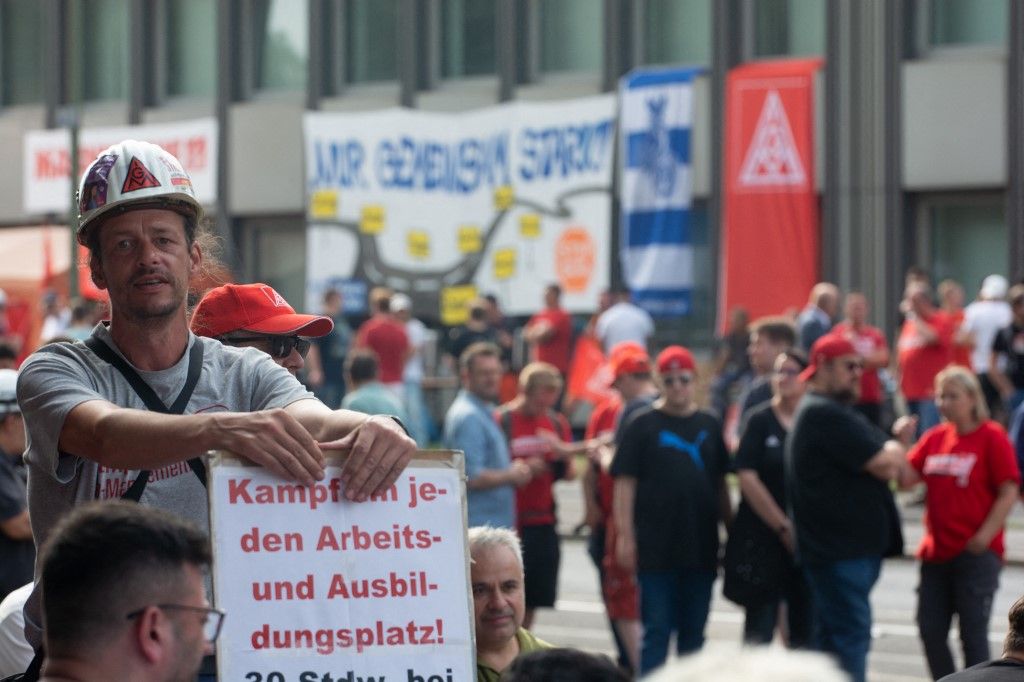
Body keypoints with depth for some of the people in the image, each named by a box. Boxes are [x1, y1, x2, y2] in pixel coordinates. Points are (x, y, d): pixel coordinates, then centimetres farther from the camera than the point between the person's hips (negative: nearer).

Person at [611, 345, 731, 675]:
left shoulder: (709, 425, 9)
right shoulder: (643, 425, -1)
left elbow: (721, 484, 14)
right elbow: (625, 483, -4)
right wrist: (625, 536, -11)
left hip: (701, 546, 4)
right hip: (655, 547, -3)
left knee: (694, 632, 10)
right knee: (657, 629, -2)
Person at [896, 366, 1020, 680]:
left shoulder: (991, 437, -8)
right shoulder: (934, 438, 9)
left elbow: (1008, 493, -10)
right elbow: (906, 478, 3)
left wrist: (984, 537, -15)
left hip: (976, 554, -6)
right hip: (936, 551, 6)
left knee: (973, 633, 0)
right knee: (930, 630, 8)